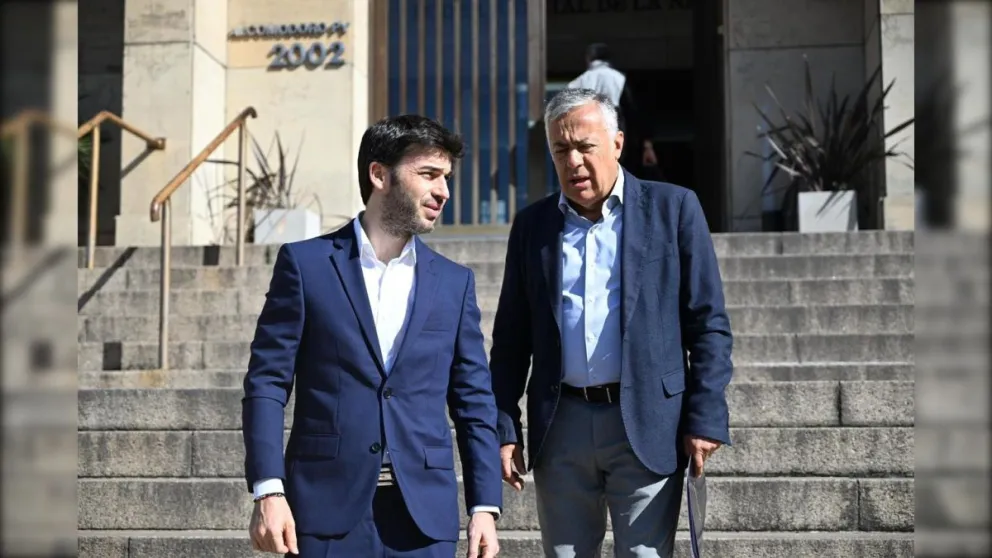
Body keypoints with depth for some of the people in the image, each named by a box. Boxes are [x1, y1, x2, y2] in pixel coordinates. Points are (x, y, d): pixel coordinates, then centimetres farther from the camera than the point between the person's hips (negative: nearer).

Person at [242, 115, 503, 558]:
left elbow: (474, 402, 10)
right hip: (328, 506, -2)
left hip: (425, 515, 3)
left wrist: (485, 505, 3)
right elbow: (267, 381, -1)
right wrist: (267, 491, -10)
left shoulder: (454, 282, 10)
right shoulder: (305, 264, 1)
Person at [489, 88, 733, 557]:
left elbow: (709, 324, -1)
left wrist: (706, 420, -8)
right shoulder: (532, 224, 9)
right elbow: (511, 339, 11)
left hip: (648, 425, -3)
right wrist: (504, 428, 5)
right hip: (560, 428, 3)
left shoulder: (673, 208, 0)